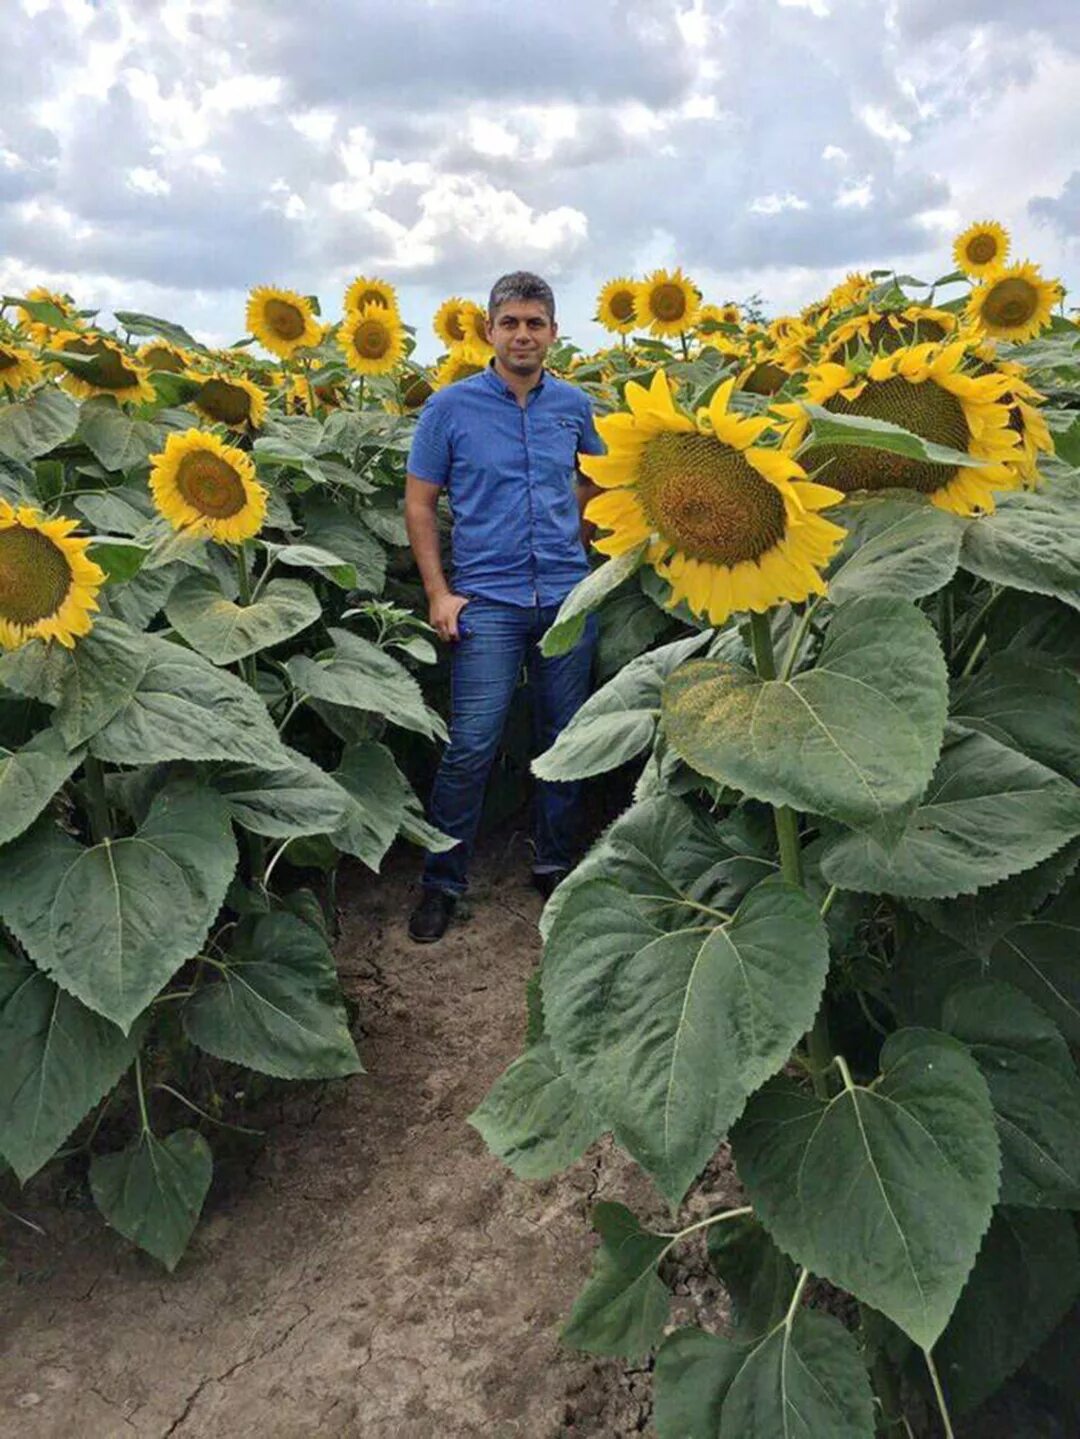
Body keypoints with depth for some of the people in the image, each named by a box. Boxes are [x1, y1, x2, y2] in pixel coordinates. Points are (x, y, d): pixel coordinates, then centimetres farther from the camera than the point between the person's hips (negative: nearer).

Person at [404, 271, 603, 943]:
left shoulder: (574, 405, 8)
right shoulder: (451, 407, 0)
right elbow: (419, 502, 2)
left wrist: (575, 544, 12)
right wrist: (439, 593, -5)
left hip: (568, 597, 4)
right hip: (487, 601, -3)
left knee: (566, 739, 10)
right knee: (472, 746, -6)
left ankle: (557, 865, 27)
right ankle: (443, 881, 11)